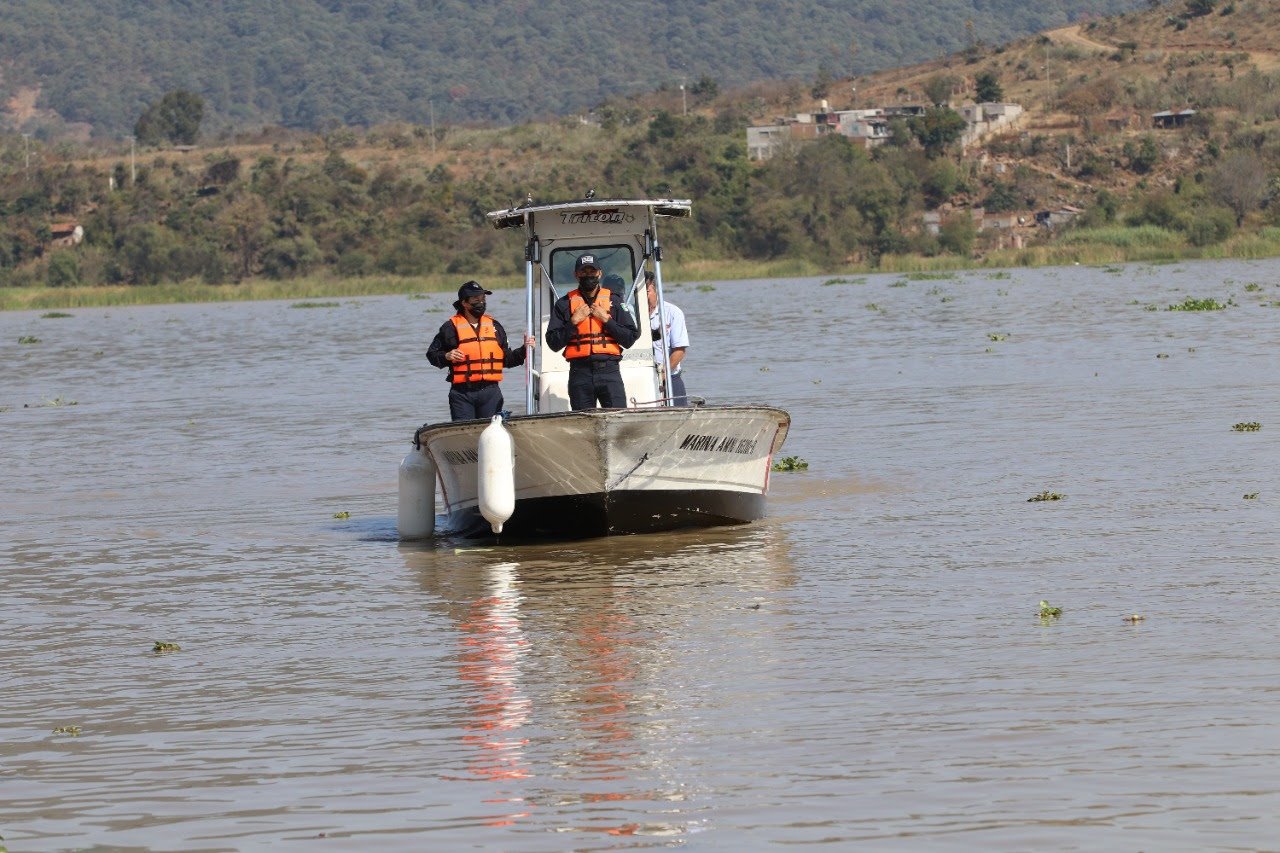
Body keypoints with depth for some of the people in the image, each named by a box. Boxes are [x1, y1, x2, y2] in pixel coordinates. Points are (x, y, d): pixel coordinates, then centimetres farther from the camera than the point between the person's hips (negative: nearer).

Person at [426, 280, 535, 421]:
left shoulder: (494, 326, 15)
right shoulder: (451, 327, 2)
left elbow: (507, 359, 17)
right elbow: (432, 354, 6)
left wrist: (524, 350, 4)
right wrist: (446, 357, -12)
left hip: (490, 392, 3)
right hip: (462, 392, -3)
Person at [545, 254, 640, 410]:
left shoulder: (614, 300, 11)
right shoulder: (565, 304, 10)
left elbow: (631, 338, 5)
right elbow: (553, 344, 5)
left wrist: (606, 320, -4)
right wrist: (573, 322, -5)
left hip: (609, 370, -1)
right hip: (580, 372, 1)